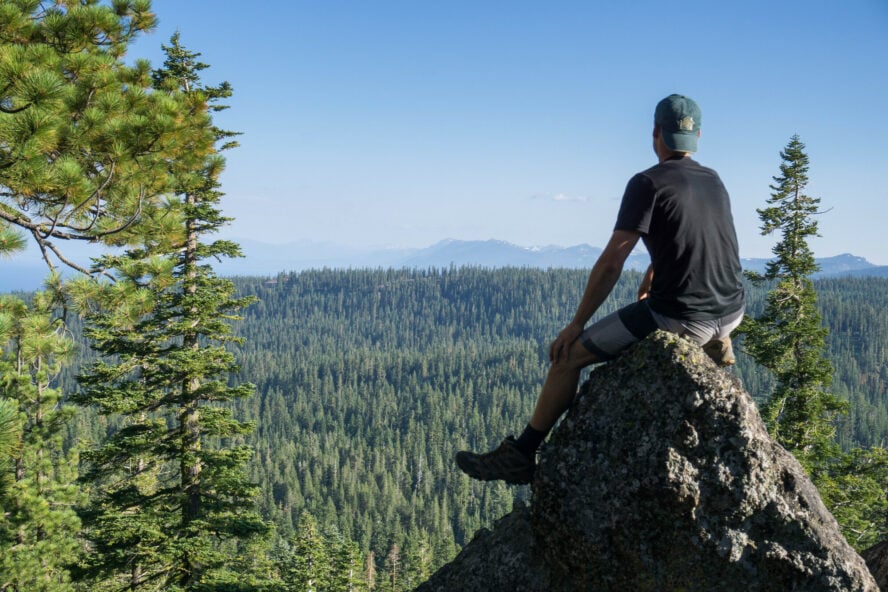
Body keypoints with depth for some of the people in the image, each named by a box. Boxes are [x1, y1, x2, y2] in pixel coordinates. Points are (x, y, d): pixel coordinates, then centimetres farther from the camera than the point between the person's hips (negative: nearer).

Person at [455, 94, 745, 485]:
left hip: (680, 317, -7)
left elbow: (611, 264, -13)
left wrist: (576, 325, -5)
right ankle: (716, 343, 28)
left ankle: (521, 456, 9)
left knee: (569, 354, 5)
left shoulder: (647, 183, -10)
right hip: (731, 313, 7)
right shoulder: (715, 181, 11)